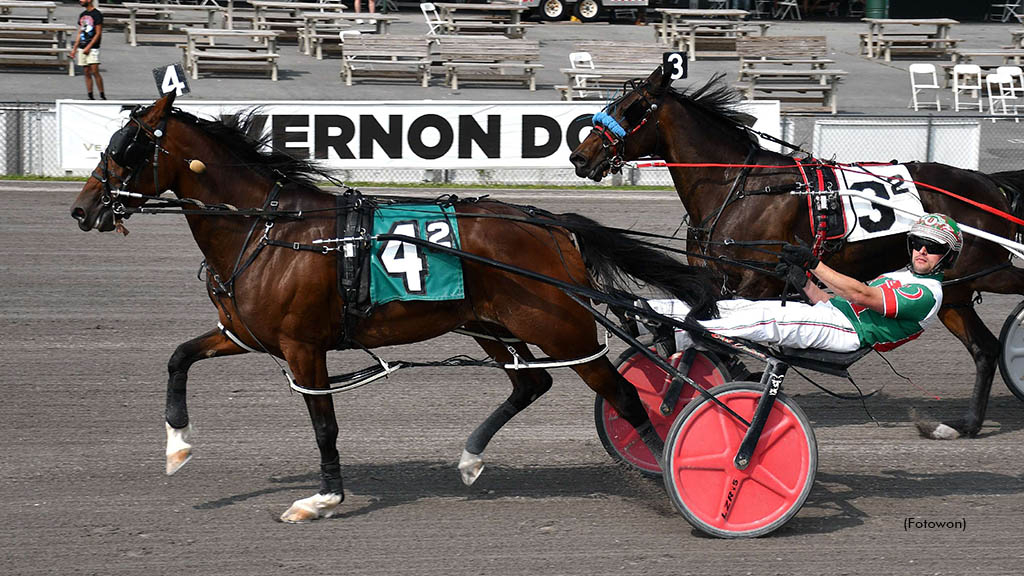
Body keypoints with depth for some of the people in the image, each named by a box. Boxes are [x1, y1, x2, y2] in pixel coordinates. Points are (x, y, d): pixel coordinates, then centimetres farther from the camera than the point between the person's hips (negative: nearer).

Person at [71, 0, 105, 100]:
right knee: (87, 73, 4)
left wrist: (88, 47, -17)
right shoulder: (82, 15, 16)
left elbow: (98, 33, -11)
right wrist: (74, 49, 15)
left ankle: (102, 95, -9)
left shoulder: (97, 14, -7)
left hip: (92, 48, -7)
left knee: (94, 71, -14)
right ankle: (90, 97, 5)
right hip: (82, 48, 7)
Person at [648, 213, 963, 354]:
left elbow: (862, 295, -17)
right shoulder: (902, 277, 28)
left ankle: (678, 335, -31)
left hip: (846, 331, -9)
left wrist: (814, 264, -20)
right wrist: (803, 281, 5)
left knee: (767, 320, -26)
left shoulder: (927, 294, -5)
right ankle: (657, 312, -10)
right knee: (746, 306, -4)